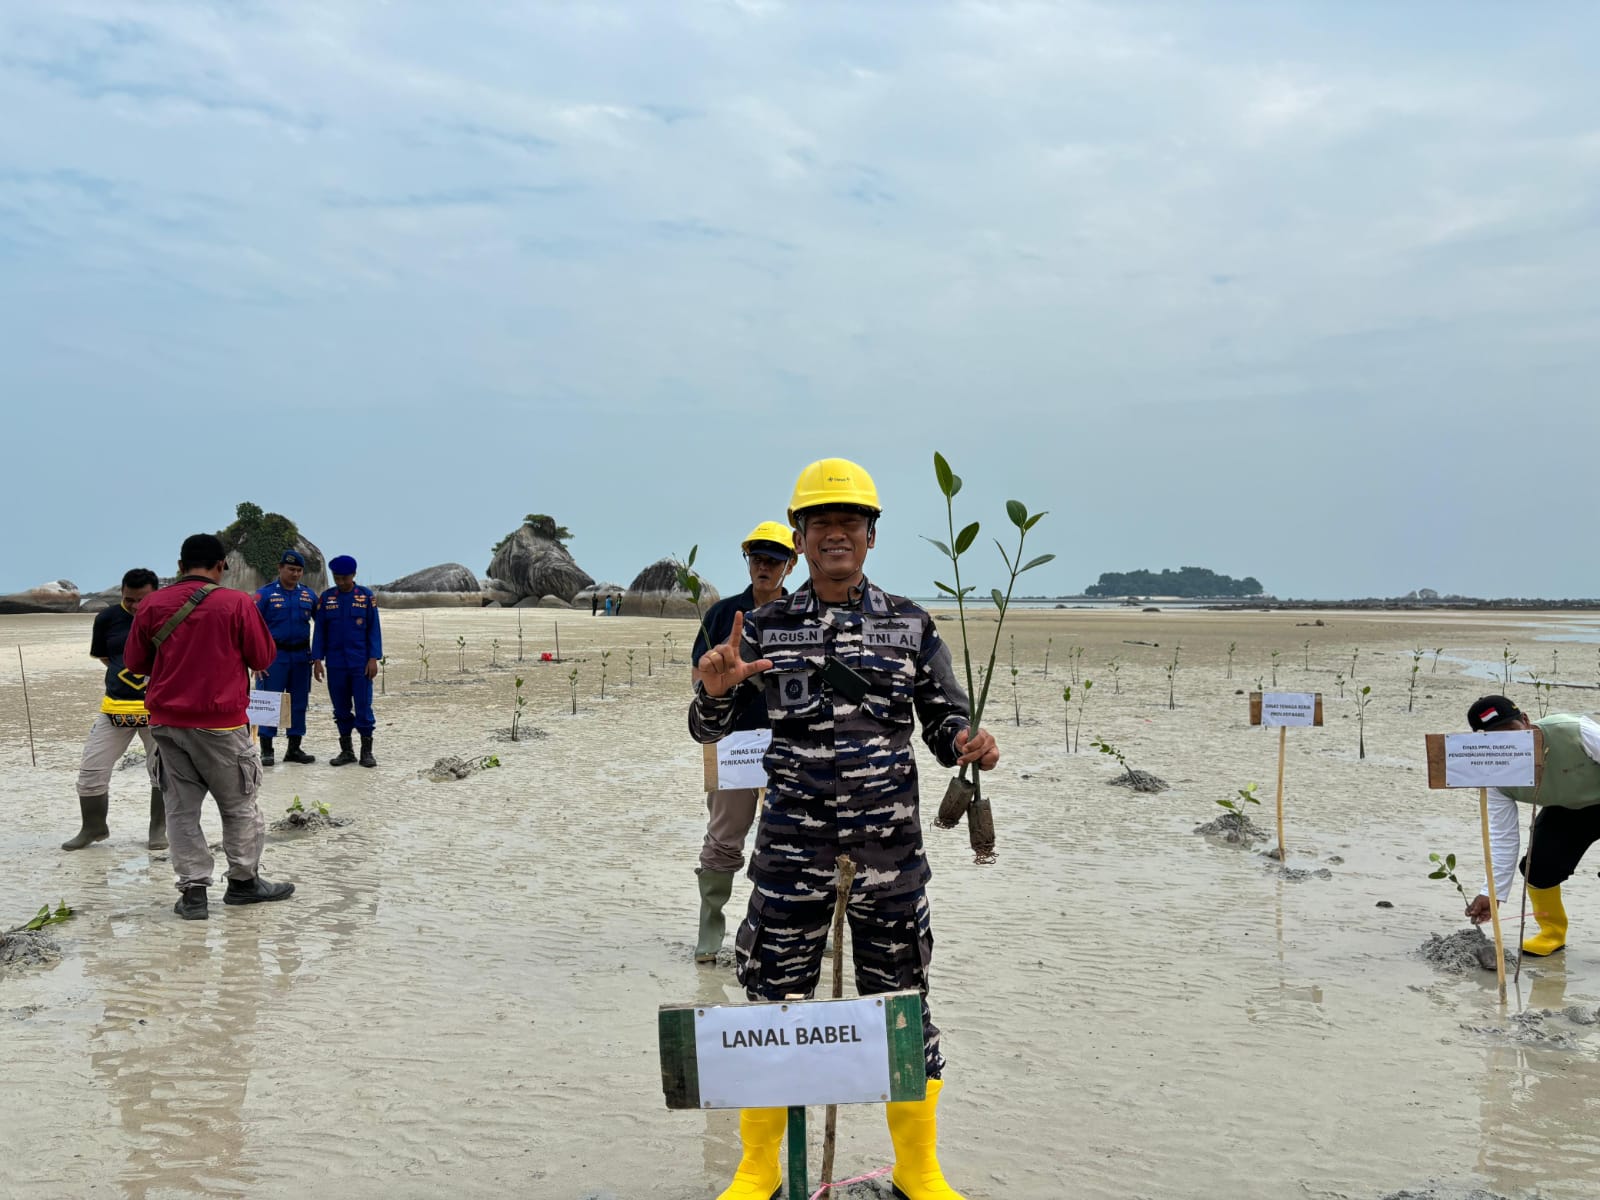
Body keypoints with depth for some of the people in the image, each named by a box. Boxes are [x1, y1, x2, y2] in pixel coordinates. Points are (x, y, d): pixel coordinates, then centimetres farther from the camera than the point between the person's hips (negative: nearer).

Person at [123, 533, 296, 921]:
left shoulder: (151, 605, 1)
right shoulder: (236, 603, -10)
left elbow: (135, 662, 9)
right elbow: (263, 658, -2)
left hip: (166, 721, 3)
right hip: (220, 722, -3)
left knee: (181, 808, 9)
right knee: (239, 805, 12)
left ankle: (193, 890, 7)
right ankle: (244, 881, 22)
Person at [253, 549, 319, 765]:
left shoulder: (309, 595, 9)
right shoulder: (265, 594, -3)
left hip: (301, 656, 4)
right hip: (274, 655, -4)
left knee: (299, 703, 7)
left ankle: (294, 749, 15)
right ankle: (266, 750, 1)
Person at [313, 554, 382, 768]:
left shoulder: (366, 596, 0)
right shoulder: (326, 598, 5)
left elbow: (374, 629, 0)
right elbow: (320, 630, 6)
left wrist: (373, 658, -7)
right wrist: (317, 659, -1)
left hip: (361, 663, -2)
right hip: (335, 664, 2)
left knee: (363, 707, -2)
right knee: (341, 708, 8)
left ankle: (366, 751, 7)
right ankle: (346, 751, 17)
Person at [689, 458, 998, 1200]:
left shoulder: (909, 626, 1)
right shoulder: (764, 626, 1)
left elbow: (945, 727, 3)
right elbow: (707, 728, 2)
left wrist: (972, 748, -21)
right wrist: (716, 686, -21)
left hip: (889, 839, 0)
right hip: (792, 838, 0)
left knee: (901, 995, 9)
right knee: (774, 994, 5)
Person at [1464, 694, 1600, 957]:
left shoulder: (1575, 731, -37)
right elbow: (1503, 837, -14)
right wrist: (1491, 893, -19)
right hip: (1565, 810, 4)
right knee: (1537, 866, -12)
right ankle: (1553, 932, 14)